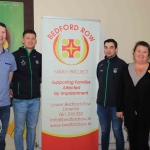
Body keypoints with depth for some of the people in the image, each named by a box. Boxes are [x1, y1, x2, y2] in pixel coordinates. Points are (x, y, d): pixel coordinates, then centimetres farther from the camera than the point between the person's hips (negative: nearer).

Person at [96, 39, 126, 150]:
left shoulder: (121, 64, -8)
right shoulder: (100, 64, 7)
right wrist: (102, 96, 10)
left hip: (116, 105, -4)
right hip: (102, 105, 4)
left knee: (117, 132, 6)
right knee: (104, 131, 15)